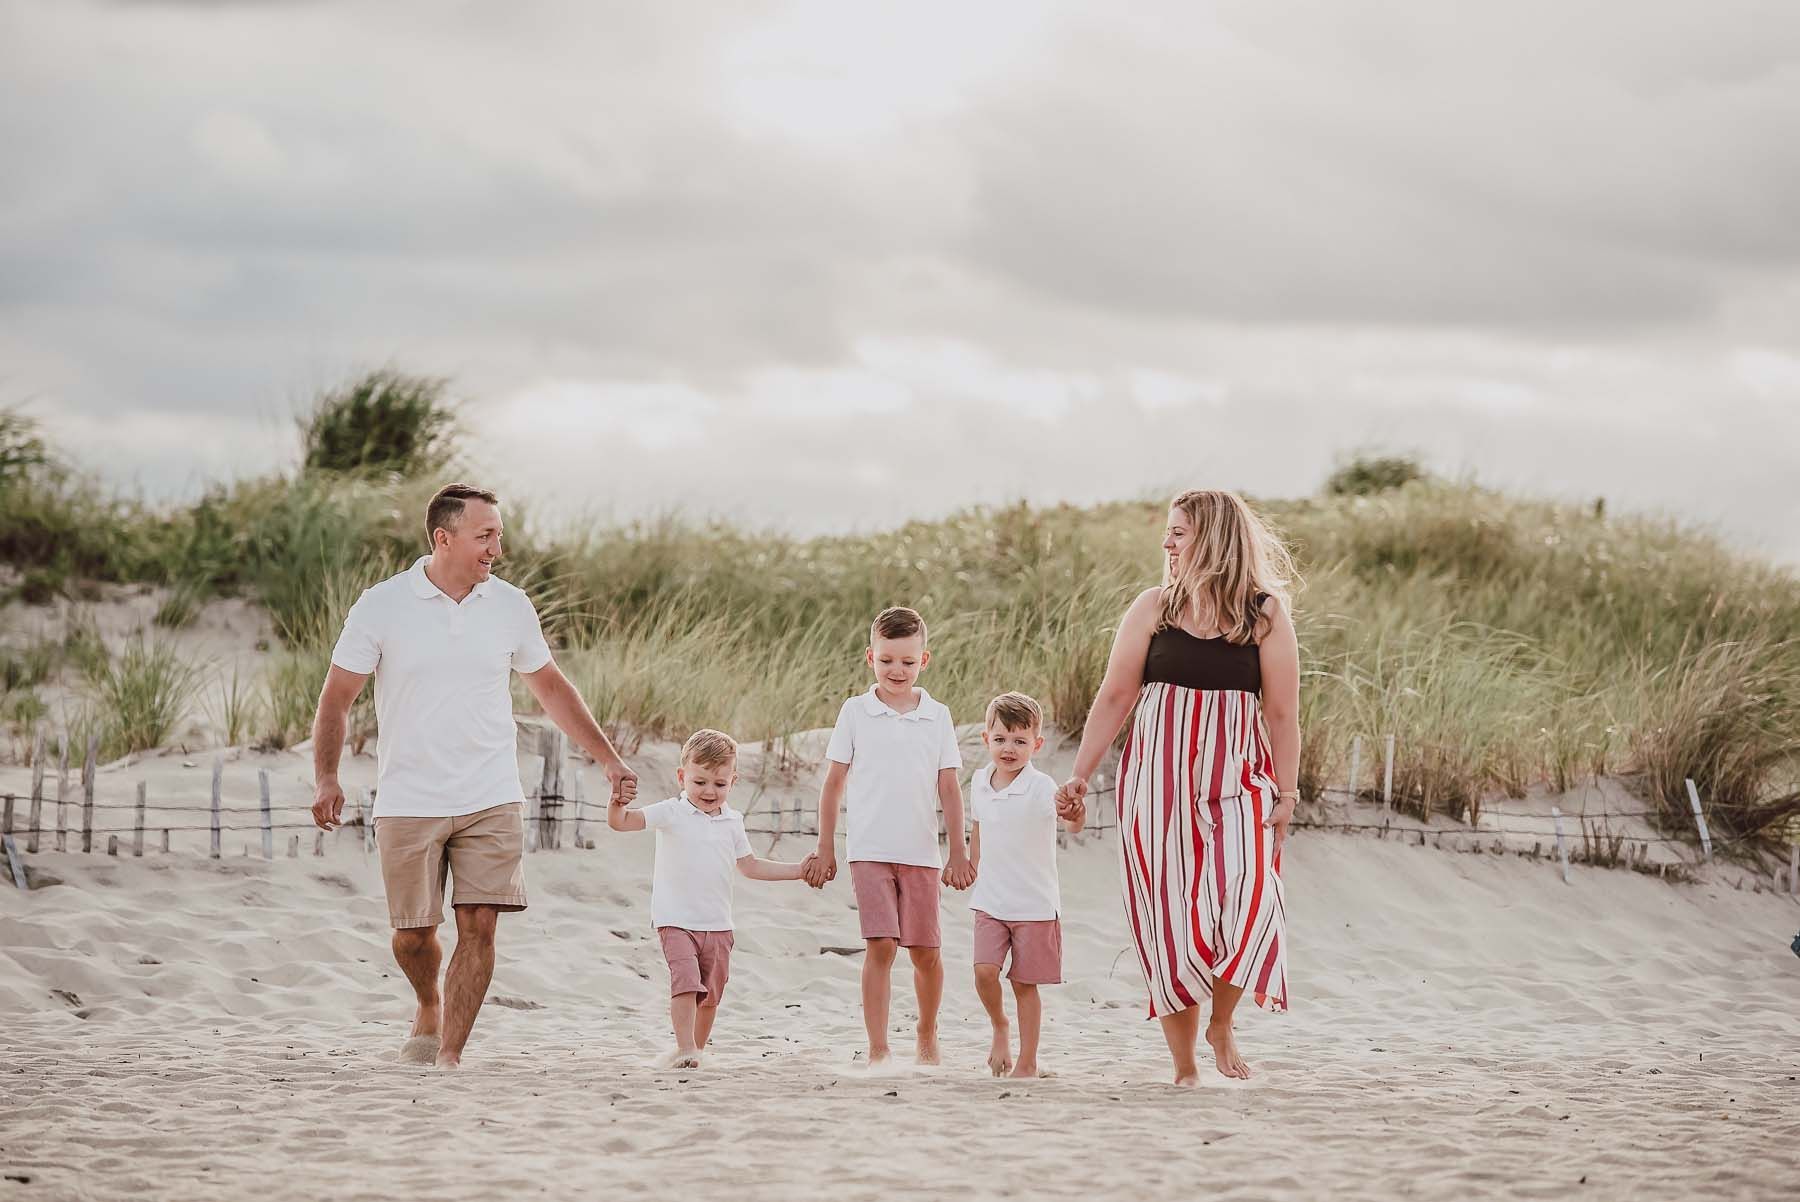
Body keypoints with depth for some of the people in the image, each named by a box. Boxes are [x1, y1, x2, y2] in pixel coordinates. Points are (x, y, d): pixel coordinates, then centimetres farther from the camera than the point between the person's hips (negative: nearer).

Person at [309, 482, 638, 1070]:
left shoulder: (510, 607, 5)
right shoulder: (382, 606, -4)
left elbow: (552, 689, 17)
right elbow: (337, 697, -1)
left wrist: (609, 761, 16)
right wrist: (325, 778, -13)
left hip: (492, 801, 2)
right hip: (408, 802, -2)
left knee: (479, 925, -9)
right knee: (412, 934, 4)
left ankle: (450, 1054, -1)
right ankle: (429, 1008, 36)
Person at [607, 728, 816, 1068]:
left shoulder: (732, 822, 10)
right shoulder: (671, 813, -5)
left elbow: (750, 865, 20)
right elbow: (621, 822, -12)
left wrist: (799, 870, 17)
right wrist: (616, 804, -35)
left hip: (717, 924, 5)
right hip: (677, 920, -5)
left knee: (711, 993, 9)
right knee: (686, 981, -20)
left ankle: (697, 1049, 24)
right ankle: (685, 1048, -20)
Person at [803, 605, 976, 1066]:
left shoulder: (937, 716, 5)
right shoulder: (856, 712, 2)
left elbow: (949, 789, 7)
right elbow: (835, 782, 6)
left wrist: (959, 853, 5)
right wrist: (825, 849, 5)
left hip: (921, 852, 2)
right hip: (870, 850, -2)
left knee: (925, 951, 7)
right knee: (881, 946, -13)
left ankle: (927, 1036, 29)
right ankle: (877, 1049, -11)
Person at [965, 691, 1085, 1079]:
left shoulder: (1041, 787, -16)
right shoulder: (980, 782, 1)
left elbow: (1068, 814, -35)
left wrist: (1075, 815, -57)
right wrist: (971, 869, 22)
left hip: (1035, 904, -3)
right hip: (990, 901, 4)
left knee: (1025, 984, 3)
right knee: (984, 972, -12)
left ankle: (1027, 1063, 15)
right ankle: (1000, 1028, 17)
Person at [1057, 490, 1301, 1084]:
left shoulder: (1266, 614, 0)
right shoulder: (1154, 608, 5)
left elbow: (1282, 713, 1)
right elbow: (1115, 696, 7)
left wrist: (1286, 795, -4)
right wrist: (1080, 774, 2)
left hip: (1237, 779, -2)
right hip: (1159, 781, 2)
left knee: (1244, 896, -22)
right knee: (1170, 919, -1)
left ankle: (1221, 1024, 2)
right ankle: (1185, 1066, 9)